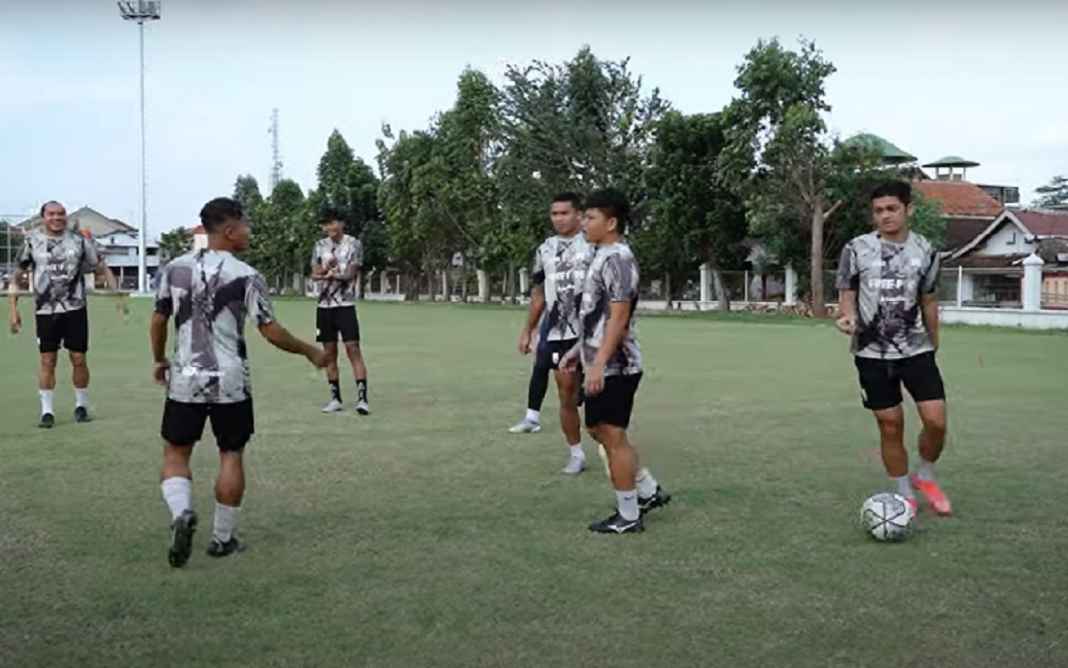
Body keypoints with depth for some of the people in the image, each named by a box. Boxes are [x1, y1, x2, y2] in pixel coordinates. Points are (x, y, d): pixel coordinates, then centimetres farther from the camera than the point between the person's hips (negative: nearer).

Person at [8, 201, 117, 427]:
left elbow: (102, 268, 8)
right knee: (47, 361, 1)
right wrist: (14, 310, 4)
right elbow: (19, 276, 10)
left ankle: (81, 406, 19)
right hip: (45, 311, 0)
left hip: (75, 308, 0)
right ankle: (47, 411, 9)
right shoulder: (32, 241, 3)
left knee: (79, 359, 3)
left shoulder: (80, 240, 3)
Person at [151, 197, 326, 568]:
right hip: (230, 383, -2)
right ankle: (223, 538, 17)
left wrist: (159, 360, 25)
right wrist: (310, 351, 7)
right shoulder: (246, 276, -9)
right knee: (231, 455, 11)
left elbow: (159, 320, 8)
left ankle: (181, 514, -11)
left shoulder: (174, 268, 2)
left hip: (185, 380, 2)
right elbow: (271, 332, -8)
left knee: (175, 452, 14)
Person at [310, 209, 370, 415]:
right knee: (329, 352, 7)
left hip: (345, 305, -5)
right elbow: (314, 273, 2)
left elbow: (350, 274, -10)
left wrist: (330, 274, -26)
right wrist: (326, 268, -18)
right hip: (324, 305, 5)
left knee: (353, 349, -10)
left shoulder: (354, 244, -3)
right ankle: (335, 398, 15)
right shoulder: (320, 245, 10)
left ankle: (362, 398, -11)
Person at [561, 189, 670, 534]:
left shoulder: (618, 259, -17)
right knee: (599, 429, 17)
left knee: (613, 436, -2)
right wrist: (579, 349, 24)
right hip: (601, 363, 10)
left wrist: (599, 364, -25)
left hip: (613, 367, -10)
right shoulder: (604, 256, 14)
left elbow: (618, 318, -23)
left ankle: (628, 516, 9)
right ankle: (650, 491, 26)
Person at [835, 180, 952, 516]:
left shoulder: (926, 251, 4)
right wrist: (847, 316, -21)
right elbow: (847, 294, 1)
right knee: (891, 426, 3)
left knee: (936, 421, -7)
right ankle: (905, 495, 23)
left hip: (916, 350, 2)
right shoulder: (856, 249, -4)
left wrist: (933, 343, 19)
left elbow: (929, 301, 13)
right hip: (872, 353, -1)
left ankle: (925, 477, 22)